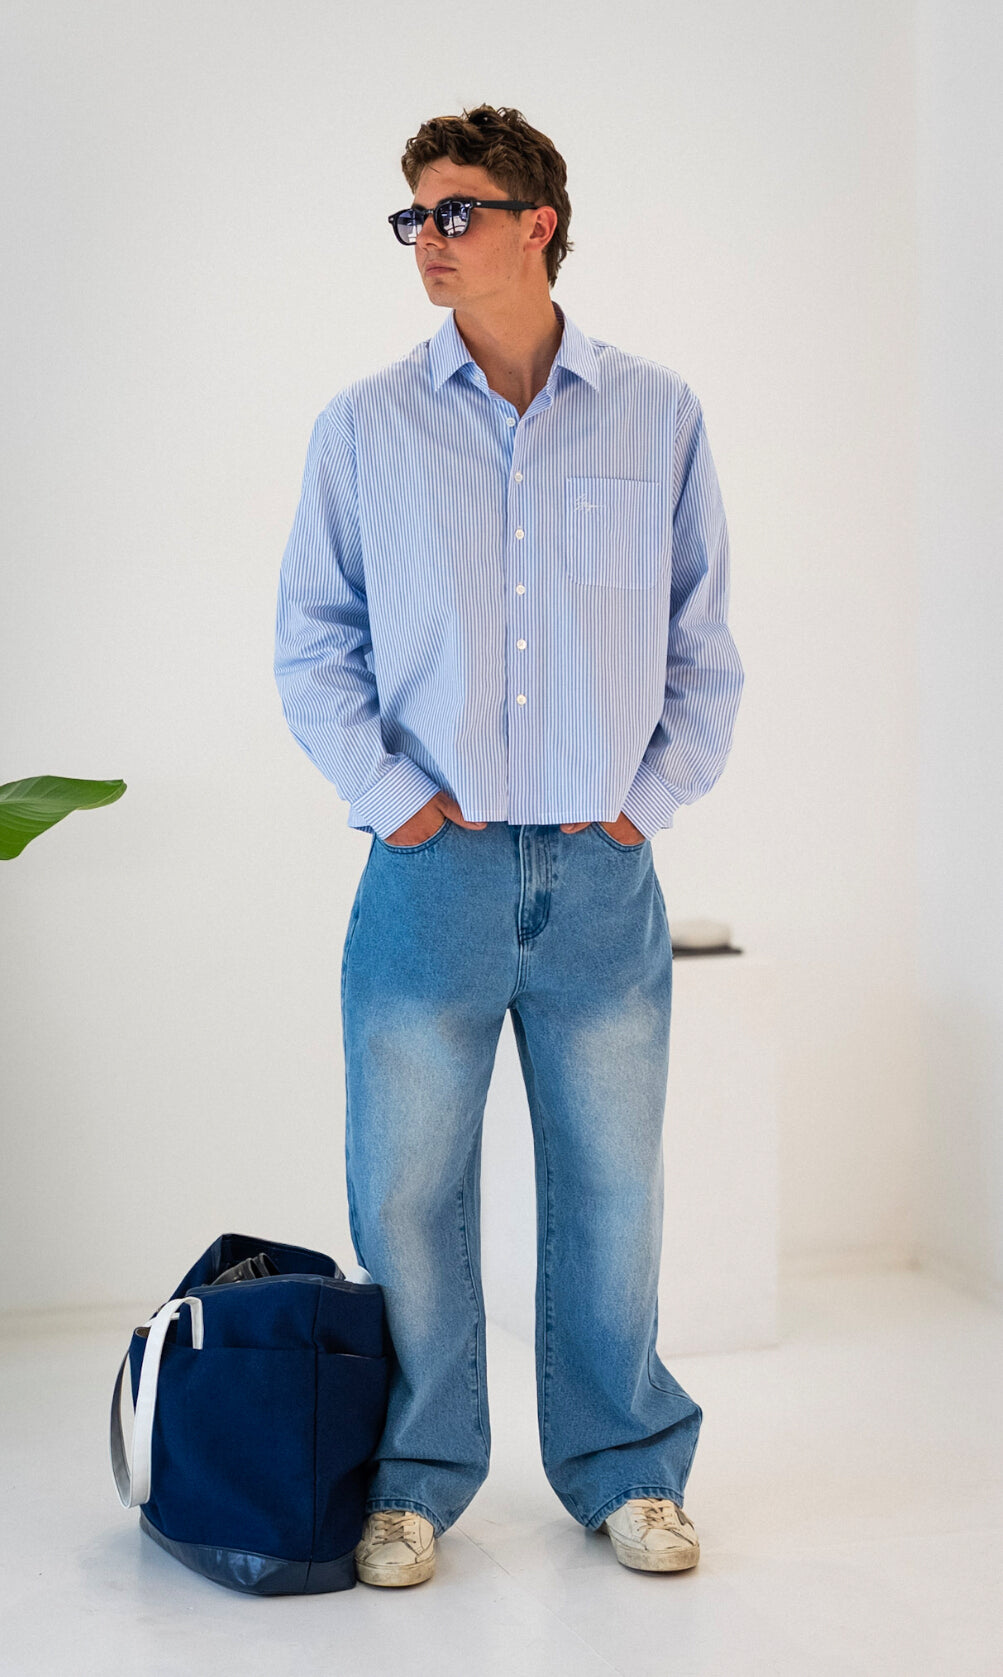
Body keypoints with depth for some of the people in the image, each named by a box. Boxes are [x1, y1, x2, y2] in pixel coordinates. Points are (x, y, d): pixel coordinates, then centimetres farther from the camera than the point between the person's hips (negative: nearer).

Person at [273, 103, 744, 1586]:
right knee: (406, 1189, 3)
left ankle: (625, 1471, 25)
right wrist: (394, 798, -4)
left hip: (603, 875, 1)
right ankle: (414, 1481, 20)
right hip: (431, 870, 0)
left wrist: (647, 796, 1)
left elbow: (706, 645, 9)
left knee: (611, 1187, 8)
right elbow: (312, 642, 6)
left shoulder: (660, 418, 6)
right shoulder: (363, 428, 4)